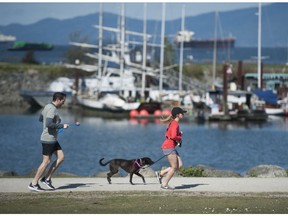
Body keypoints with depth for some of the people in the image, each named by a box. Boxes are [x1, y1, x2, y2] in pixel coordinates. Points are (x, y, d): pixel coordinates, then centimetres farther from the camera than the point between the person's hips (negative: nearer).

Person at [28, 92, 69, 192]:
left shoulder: (47, 107, 11)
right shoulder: (52, 109, -19)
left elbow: (40, 119, 24)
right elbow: (49, 124, -29)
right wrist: (62, 126, -20)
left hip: (52, 139, 10)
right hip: (48, 139, -10)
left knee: (61, 157, 8)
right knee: (46, 161, -5)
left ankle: (46, 178, 11)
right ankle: (33, 183, 2)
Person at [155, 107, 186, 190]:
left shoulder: (172, 123, 15)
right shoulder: (175, 124, -16)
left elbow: (167, 134, 24)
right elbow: (173, 136, -28)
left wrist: (179, 134, 11)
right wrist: (180, 138, -7)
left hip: (171, 147, 10)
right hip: (169, 147, -10)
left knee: (180, 165, 8)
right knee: (174, 167, -3)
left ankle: (161, 173, 11)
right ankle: (164, 184, 5)